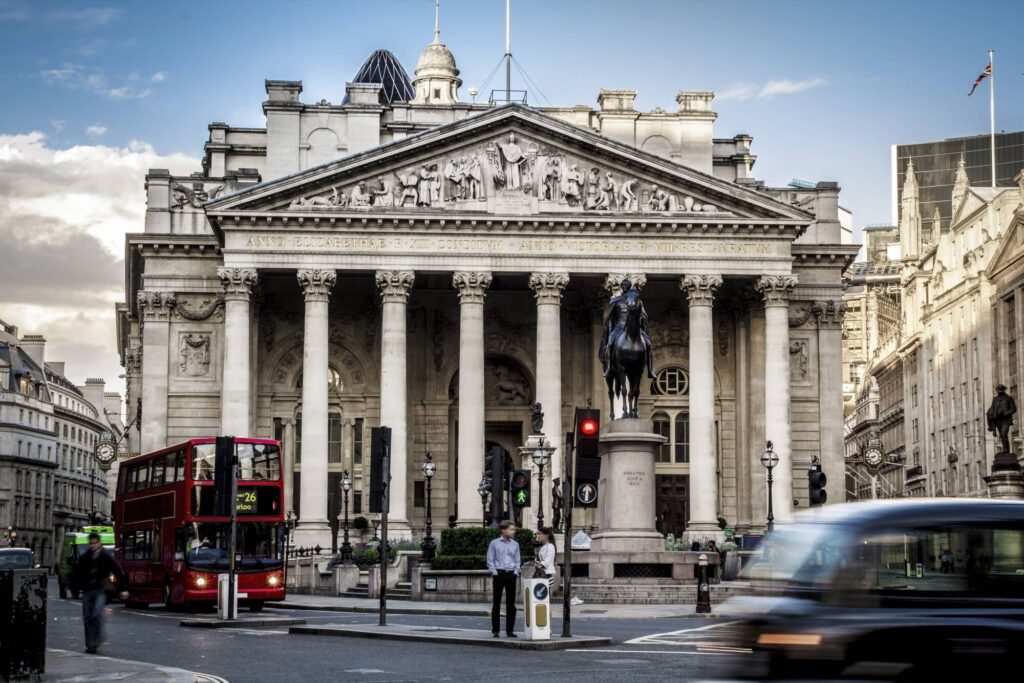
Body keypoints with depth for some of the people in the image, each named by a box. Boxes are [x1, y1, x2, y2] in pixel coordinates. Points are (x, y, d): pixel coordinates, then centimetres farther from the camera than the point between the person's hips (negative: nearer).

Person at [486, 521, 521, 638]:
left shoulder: (515, 544, 9)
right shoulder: (494, 543, 0)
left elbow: (518, 560, 13)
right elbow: (490, 560, 0)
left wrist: (516, 571, -1)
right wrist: (494, 572, -9)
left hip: (511, 574, 3)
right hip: (499, 574, -3)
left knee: (511, 603, 2)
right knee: (496, 603, 2)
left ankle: (510, 630, 8)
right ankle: (495, 630, 8)